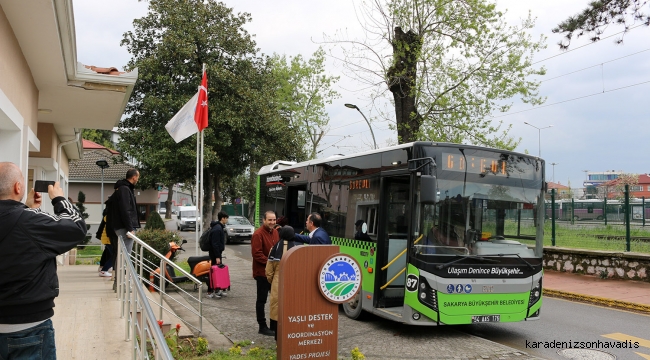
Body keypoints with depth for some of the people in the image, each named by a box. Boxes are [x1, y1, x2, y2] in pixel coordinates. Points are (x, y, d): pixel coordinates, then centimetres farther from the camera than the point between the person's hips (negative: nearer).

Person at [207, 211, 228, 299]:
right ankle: (210, 292, 0)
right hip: (215, 253, -10)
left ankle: (217, 290, 22)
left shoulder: (219, 227, 14)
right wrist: (217, 257, -24)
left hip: (217, 252, 10)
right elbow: (215, 244, -23)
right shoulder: (217, 228, -19)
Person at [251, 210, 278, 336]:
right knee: (262, 299, 4)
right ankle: (262, 326, 14)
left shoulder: (275, 232, 8)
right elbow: (257, 254, -21)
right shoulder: (258, 234, -16)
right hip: (262, 272, -8)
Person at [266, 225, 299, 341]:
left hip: (278, 282, 0)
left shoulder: (275, 247, -3)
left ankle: (278, 334, 16)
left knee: (277, 306, 9)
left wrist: (270, 279, 18)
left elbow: (269, 267, 2)